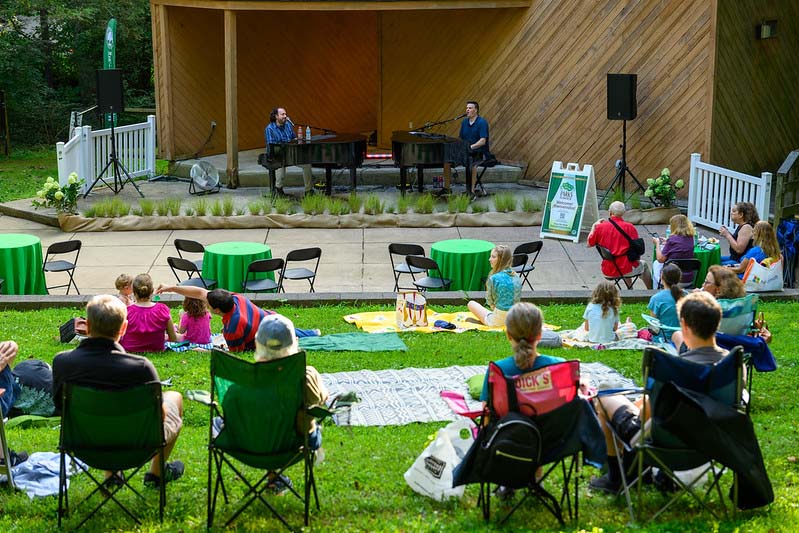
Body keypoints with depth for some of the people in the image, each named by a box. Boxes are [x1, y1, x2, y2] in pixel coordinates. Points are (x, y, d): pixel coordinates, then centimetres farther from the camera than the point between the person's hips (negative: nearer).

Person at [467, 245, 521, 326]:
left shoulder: (493, 278, -21)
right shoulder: (516, 277, -4)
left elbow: (490, 302, -9)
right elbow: (517, 299, 7)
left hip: (498, 320, -6)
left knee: (471, 303, 14)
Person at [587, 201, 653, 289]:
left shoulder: (600, 227, -8)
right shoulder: (630, 227, -12)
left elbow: (589, 244, 8)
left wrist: (594, 226, 18)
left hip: (607, 271, 3)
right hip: (625, 270, -3)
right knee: (643, 265, 28)